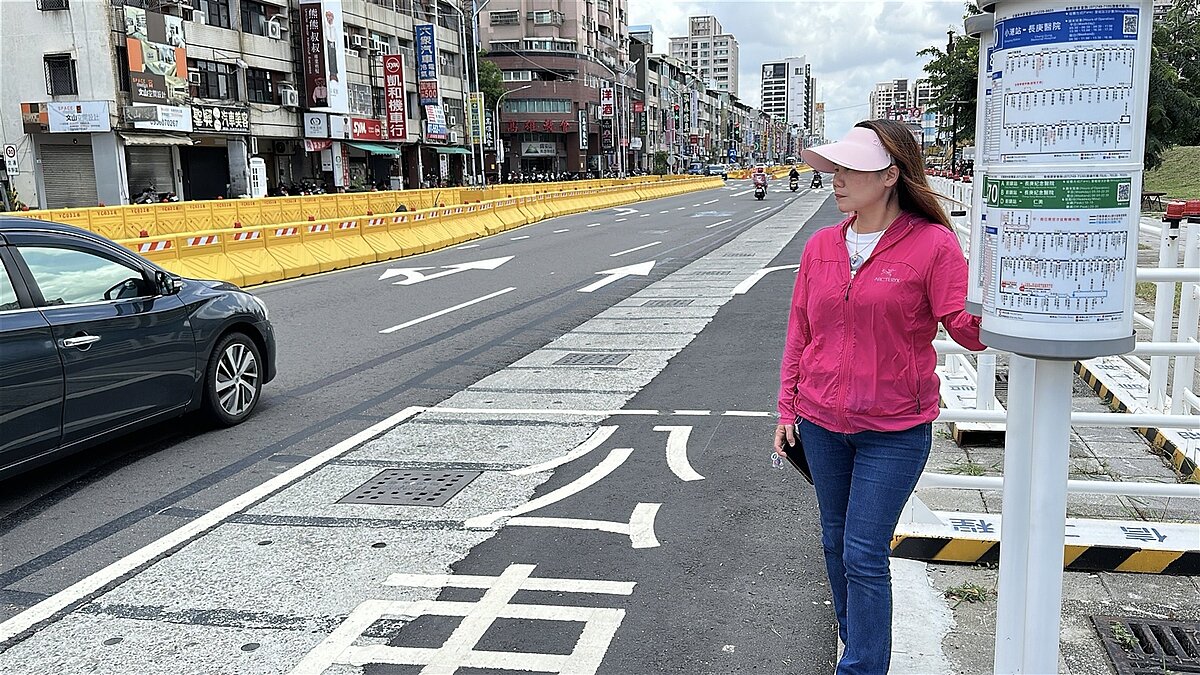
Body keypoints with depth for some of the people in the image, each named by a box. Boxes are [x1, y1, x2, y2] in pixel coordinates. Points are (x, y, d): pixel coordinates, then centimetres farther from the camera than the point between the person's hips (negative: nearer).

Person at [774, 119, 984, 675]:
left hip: (894, 430, -5)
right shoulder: (821, 246, 3)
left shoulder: (932, 244, -11)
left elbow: (969, 330, -14)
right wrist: (787, 408, 10)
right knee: (835, 542, 18)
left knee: (864, 555, -1)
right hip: (821, 423, 5)